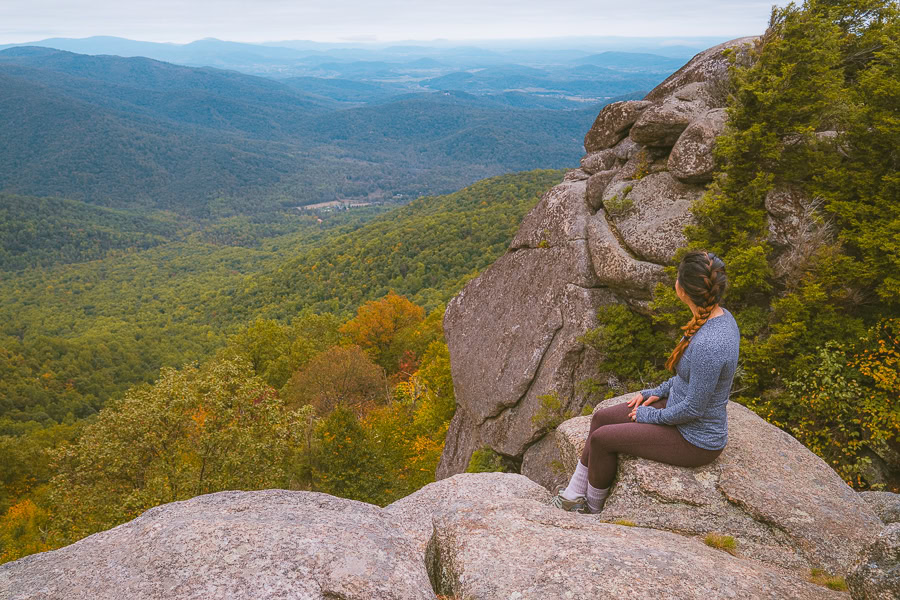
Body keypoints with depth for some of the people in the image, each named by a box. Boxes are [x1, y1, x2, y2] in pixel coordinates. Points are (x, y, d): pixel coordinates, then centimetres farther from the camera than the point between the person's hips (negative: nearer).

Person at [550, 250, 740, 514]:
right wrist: (658, 392, 7)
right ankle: (574, 497, 21)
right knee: (601, 418, 8)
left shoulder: (708, 344, -35)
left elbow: (693, 408, -26)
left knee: (602, 439, -3)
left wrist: (652, 416, -10)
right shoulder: (719, 315, -4)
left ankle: (593, 509, 23)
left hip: (695, 441, -9)